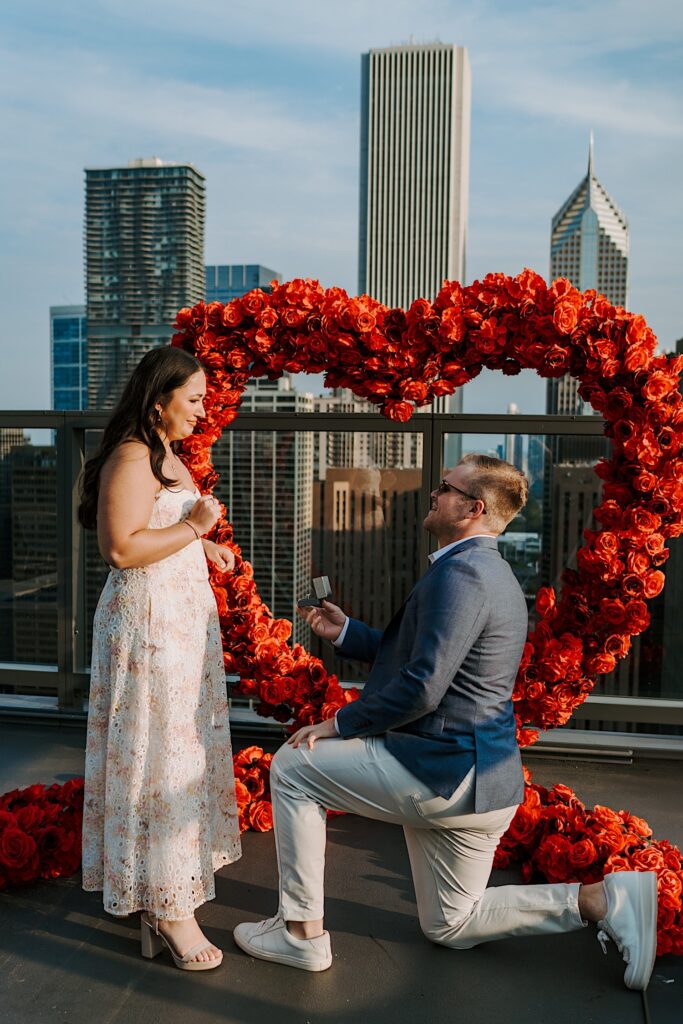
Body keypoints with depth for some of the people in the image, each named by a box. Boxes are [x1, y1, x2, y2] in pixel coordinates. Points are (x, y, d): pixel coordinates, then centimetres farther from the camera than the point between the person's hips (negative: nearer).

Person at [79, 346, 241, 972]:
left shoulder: (165, 456, 16)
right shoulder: (131, 459, -17)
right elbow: (121, 548, -26)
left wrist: (204, 548, 13)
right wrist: (193, 525, -19)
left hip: (182, 617, 10)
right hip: (148, 622, -10)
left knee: (182, 748, 17)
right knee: (159, 755, -3)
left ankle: (171, 879, 32)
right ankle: (167, 906, 9)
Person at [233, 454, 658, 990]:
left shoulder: (462, 572, -20)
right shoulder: (488, 570, 13)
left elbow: (421, 687, -26)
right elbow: (417, 657, 20)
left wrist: (339, 723, -13)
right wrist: (345, 631, 15)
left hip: (443, 774, -11)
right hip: (477, 780, 11)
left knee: (292, 768, -1)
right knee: (452, 927, 23)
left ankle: (303, 931, 8)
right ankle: (601, 899, 14)